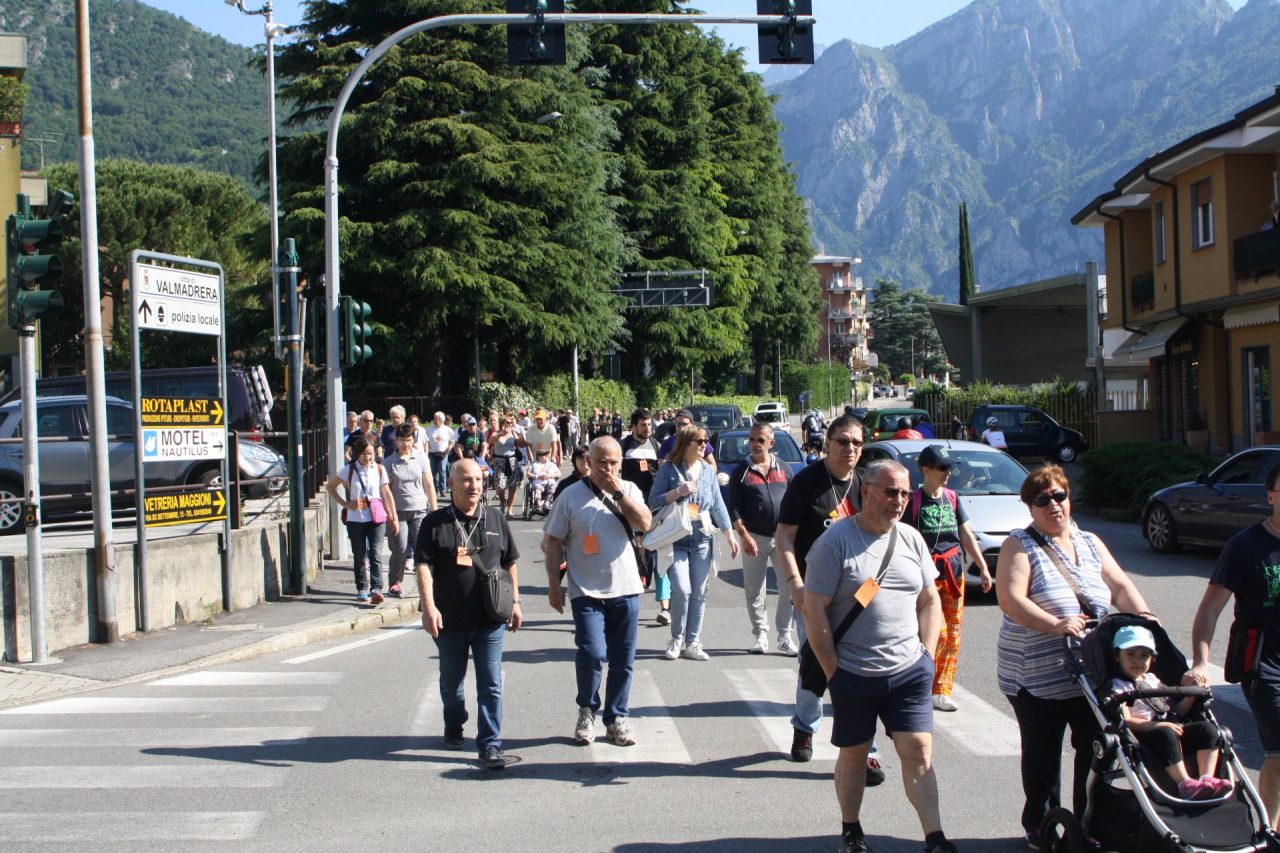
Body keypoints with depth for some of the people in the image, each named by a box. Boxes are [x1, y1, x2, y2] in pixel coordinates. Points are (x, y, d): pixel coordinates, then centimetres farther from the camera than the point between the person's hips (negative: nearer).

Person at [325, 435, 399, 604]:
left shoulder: (379, 469, 2)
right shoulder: (349, 470, -2)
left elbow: (386, 494, 7)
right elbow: (329, 486, 7)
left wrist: (393, 518, 6)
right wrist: (344, 503, -2)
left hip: (376, 518, 0)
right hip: (355, 519, 0)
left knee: (375, 554, -12)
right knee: (359, 556, 8)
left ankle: (376, 589, -18)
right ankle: (362, 589, 19)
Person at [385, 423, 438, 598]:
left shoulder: (421, 457, 2)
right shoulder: (390, 462, -1)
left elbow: (429, 485, 6)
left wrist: (434, 510, 5)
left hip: (419, 511, 1)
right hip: (399, 511, -1)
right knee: (400, 550, -2)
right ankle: (394, 583, 12)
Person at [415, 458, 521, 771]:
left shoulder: (496, 521, 8)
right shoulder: (435, 523, -2)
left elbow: (510, 563, 15)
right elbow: (424, 566, -7)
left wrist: (514, 602, 11)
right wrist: (428, 606, -17)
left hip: (490, 619, 1)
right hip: (450, 619, -1)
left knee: (491, 684, -3)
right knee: (451, 680, 17)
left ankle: (490, 743, 0)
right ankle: (454, 728, 39)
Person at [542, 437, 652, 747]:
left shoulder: (629, 491, 6)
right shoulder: (571, 496, -2)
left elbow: (645, 523, -10)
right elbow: (553, 543, 1)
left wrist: (618, 493, -14)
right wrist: (553, 585, -1)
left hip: (626, 590, 3)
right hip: (587, 592, -3)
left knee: (623, 660, 8)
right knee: (592, 654, -15)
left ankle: (616, 719, 22)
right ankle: (587, 711, 9)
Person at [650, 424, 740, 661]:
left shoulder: (708, 471, 11)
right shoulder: (669, 469, 0)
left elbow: (718, 505, 13)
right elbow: (653, 501, -2)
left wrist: (730, 536, 10)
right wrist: (678, 492, -14)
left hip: (703, 539, 4)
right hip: (676, 539, -4)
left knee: (699, 593, 2)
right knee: (682, 590, -14)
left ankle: (692, 643, 11)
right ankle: (676, 640, 4)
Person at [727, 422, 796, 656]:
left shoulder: (784, 469, 10)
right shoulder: (741, 471, 4)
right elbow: (734, 509, 0)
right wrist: (744, 535, -11)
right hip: (754, 538, -1)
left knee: (789, 588, -6)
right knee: (754, 592, 4)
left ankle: (785, 637, 2)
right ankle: (761, 636, 15)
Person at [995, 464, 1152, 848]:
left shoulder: (1090, 544, 13)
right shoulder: (1020, 546, -6)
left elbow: (1120, 586, 7)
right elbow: (1011, 601, -18)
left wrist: (1144, 618, -12)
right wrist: (1056, 625, -30)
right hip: (1037, 678, -4)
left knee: (1095, 750, 8)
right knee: (1043, 756, 7)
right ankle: (1040, 826, 23)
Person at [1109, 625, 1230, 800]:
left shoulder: (1152, 680, 26)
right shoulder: (1118, 687, 2)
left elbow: (1176, 712, 26)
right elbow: (1126, 721, -13)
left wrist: (1191, 696, 8)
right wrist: (1158, 725, -23)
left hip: (1168, 726, 7)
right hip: (1143, 735, -7)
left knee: (1207, 729, -12)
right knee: (1165, 735, -38)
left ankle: (1207, 779, -25)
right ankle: (1185, 784, -40)